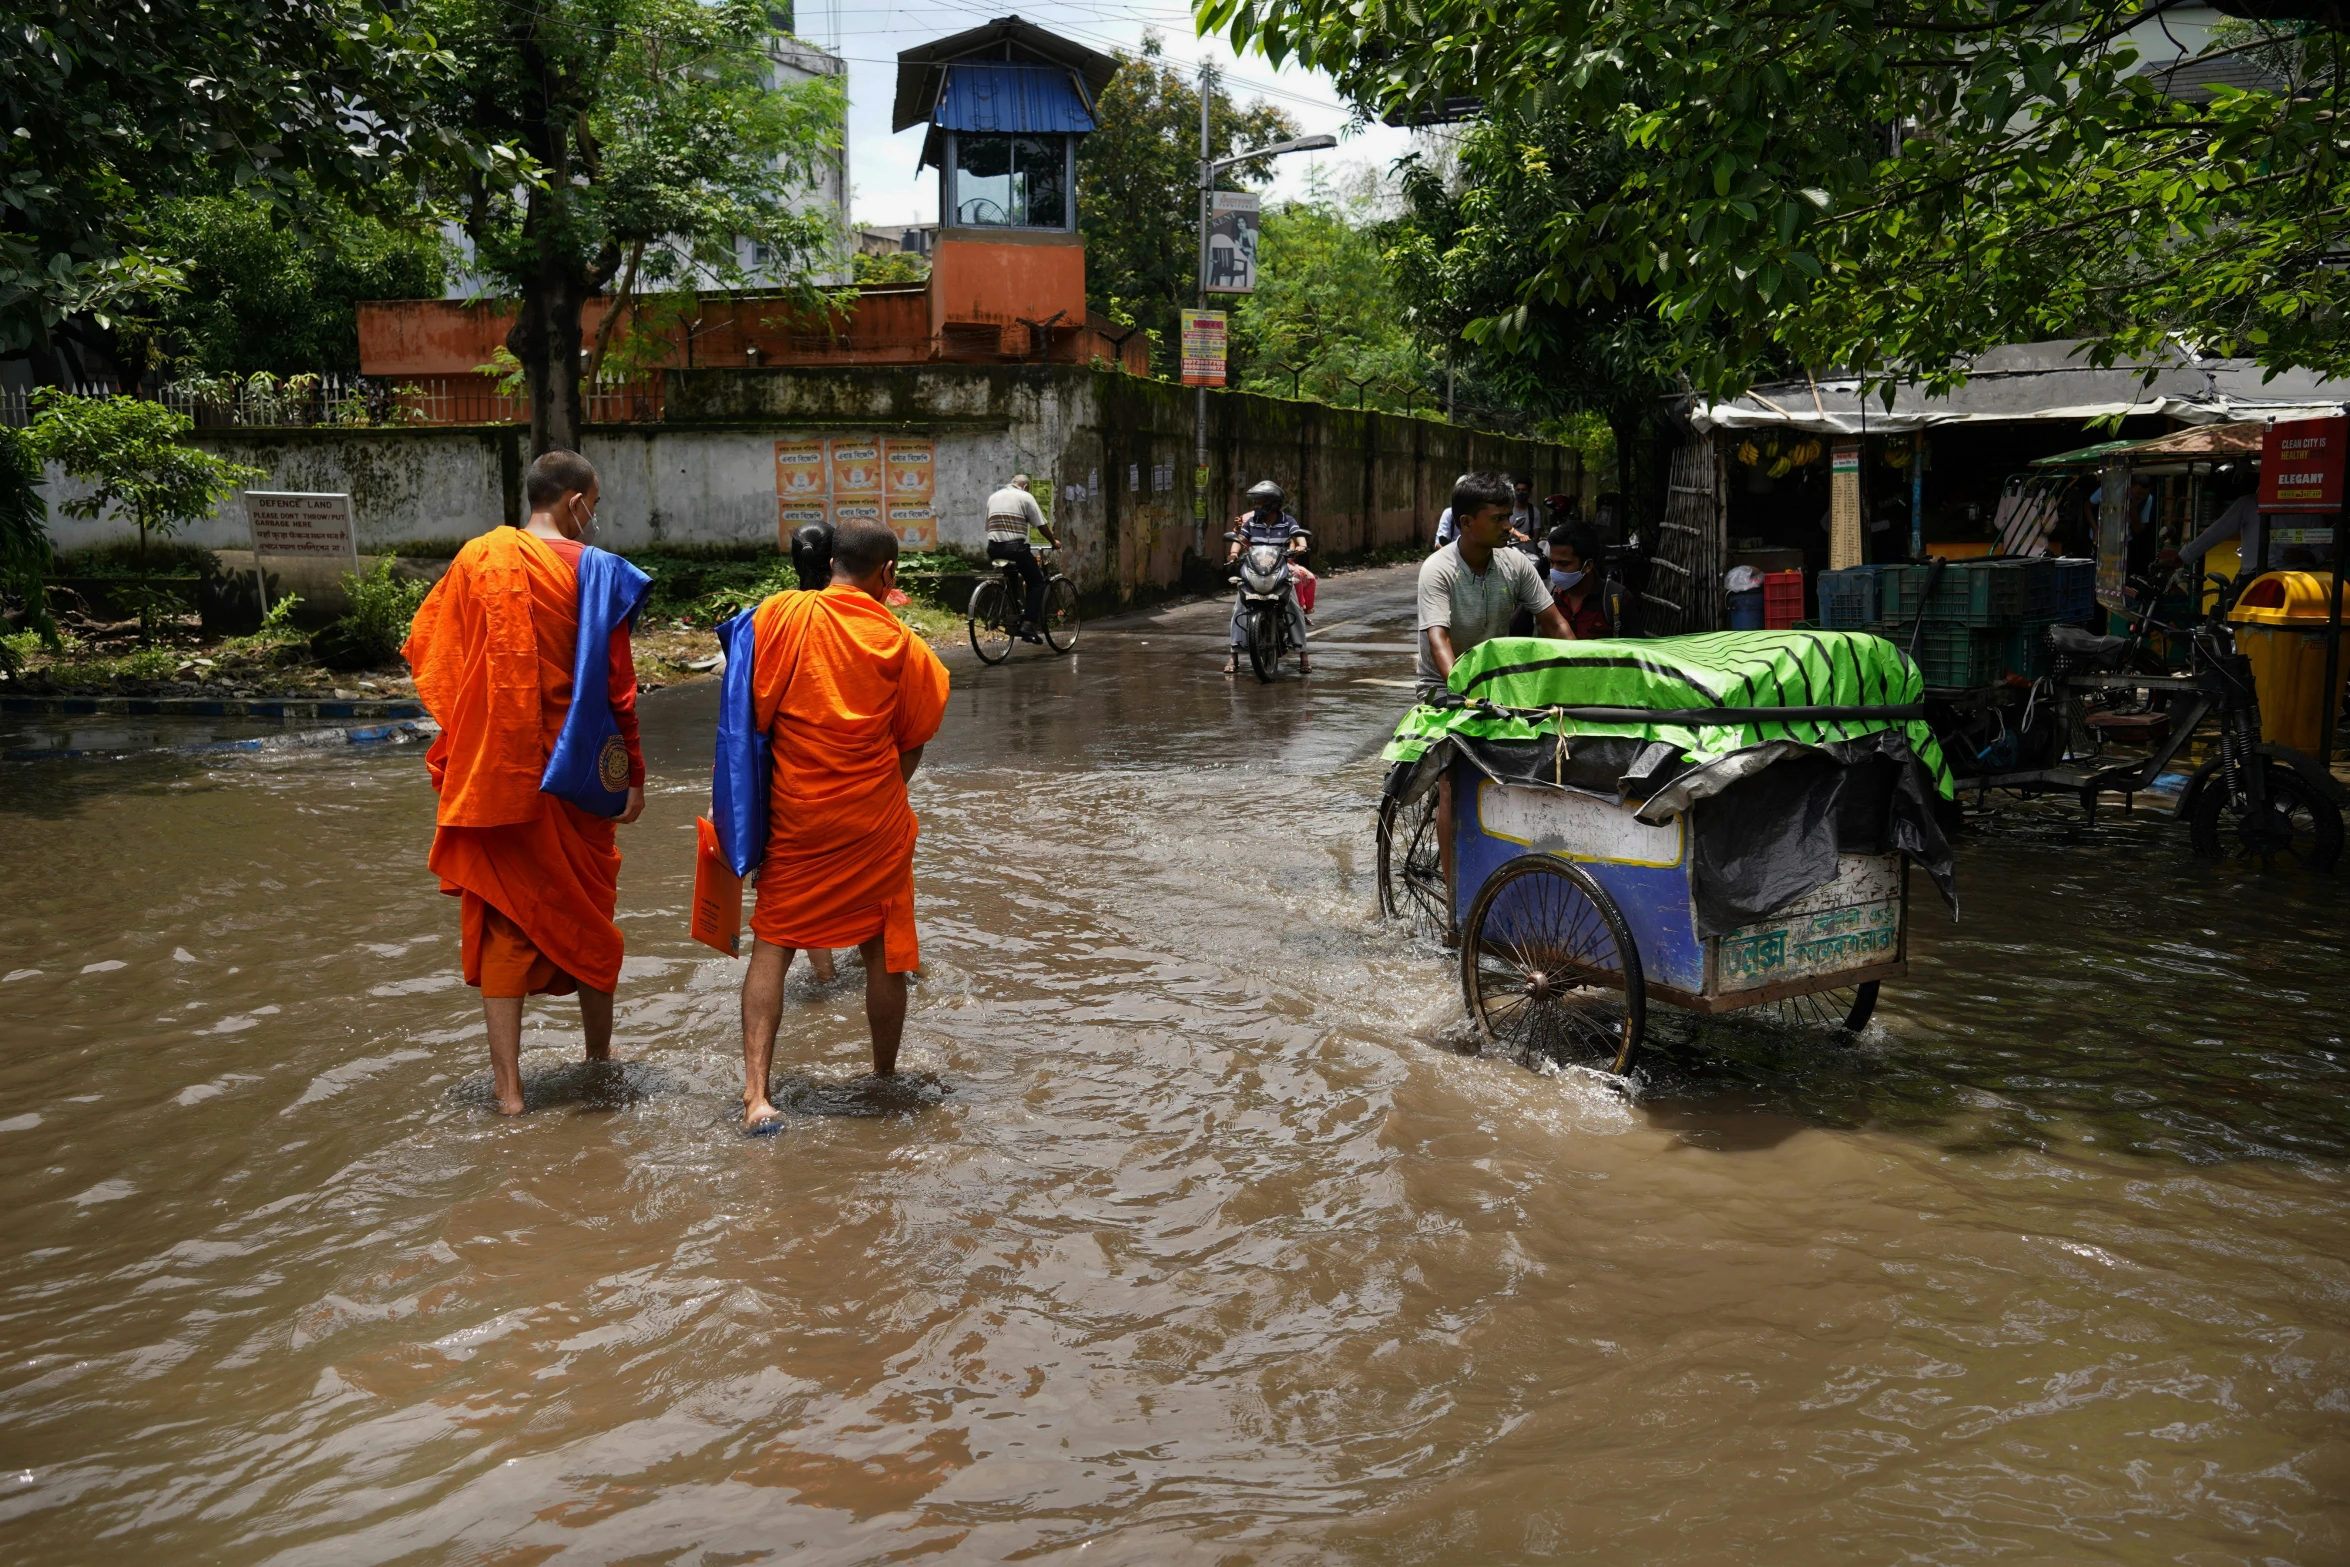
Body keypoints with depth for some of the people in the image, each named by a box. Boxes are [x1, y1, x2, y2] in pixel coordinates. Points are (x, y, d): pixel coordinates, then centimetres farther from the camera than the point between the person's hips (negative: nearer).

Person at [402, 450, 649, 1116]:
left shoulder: (475, 561, 1)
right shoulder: (594, 571, -8)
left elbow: (422, 649, 5)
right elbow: (616, 686, -9)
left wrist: (465, 737, 15)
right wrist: (633, 775, -2)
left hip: (491, 771, 2)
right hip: (571, 772, -2)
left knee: (501, 918, 7)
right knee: (585, 908, 15)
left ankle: (507, 1084, 6)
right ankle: (599, 1052, 31)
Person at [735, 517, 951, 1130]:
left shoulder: (780, 614, -5)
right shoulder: (900, 644, -5)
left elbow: (750, 714, -3)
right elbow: (914, 743, 2)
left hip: (793, 816, 1)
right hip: (875, 824, 0)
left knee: (771, 946, 6)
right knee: (882, 949, 13)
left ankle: (755, 1091, -5)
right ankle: (883, 1077, 28)